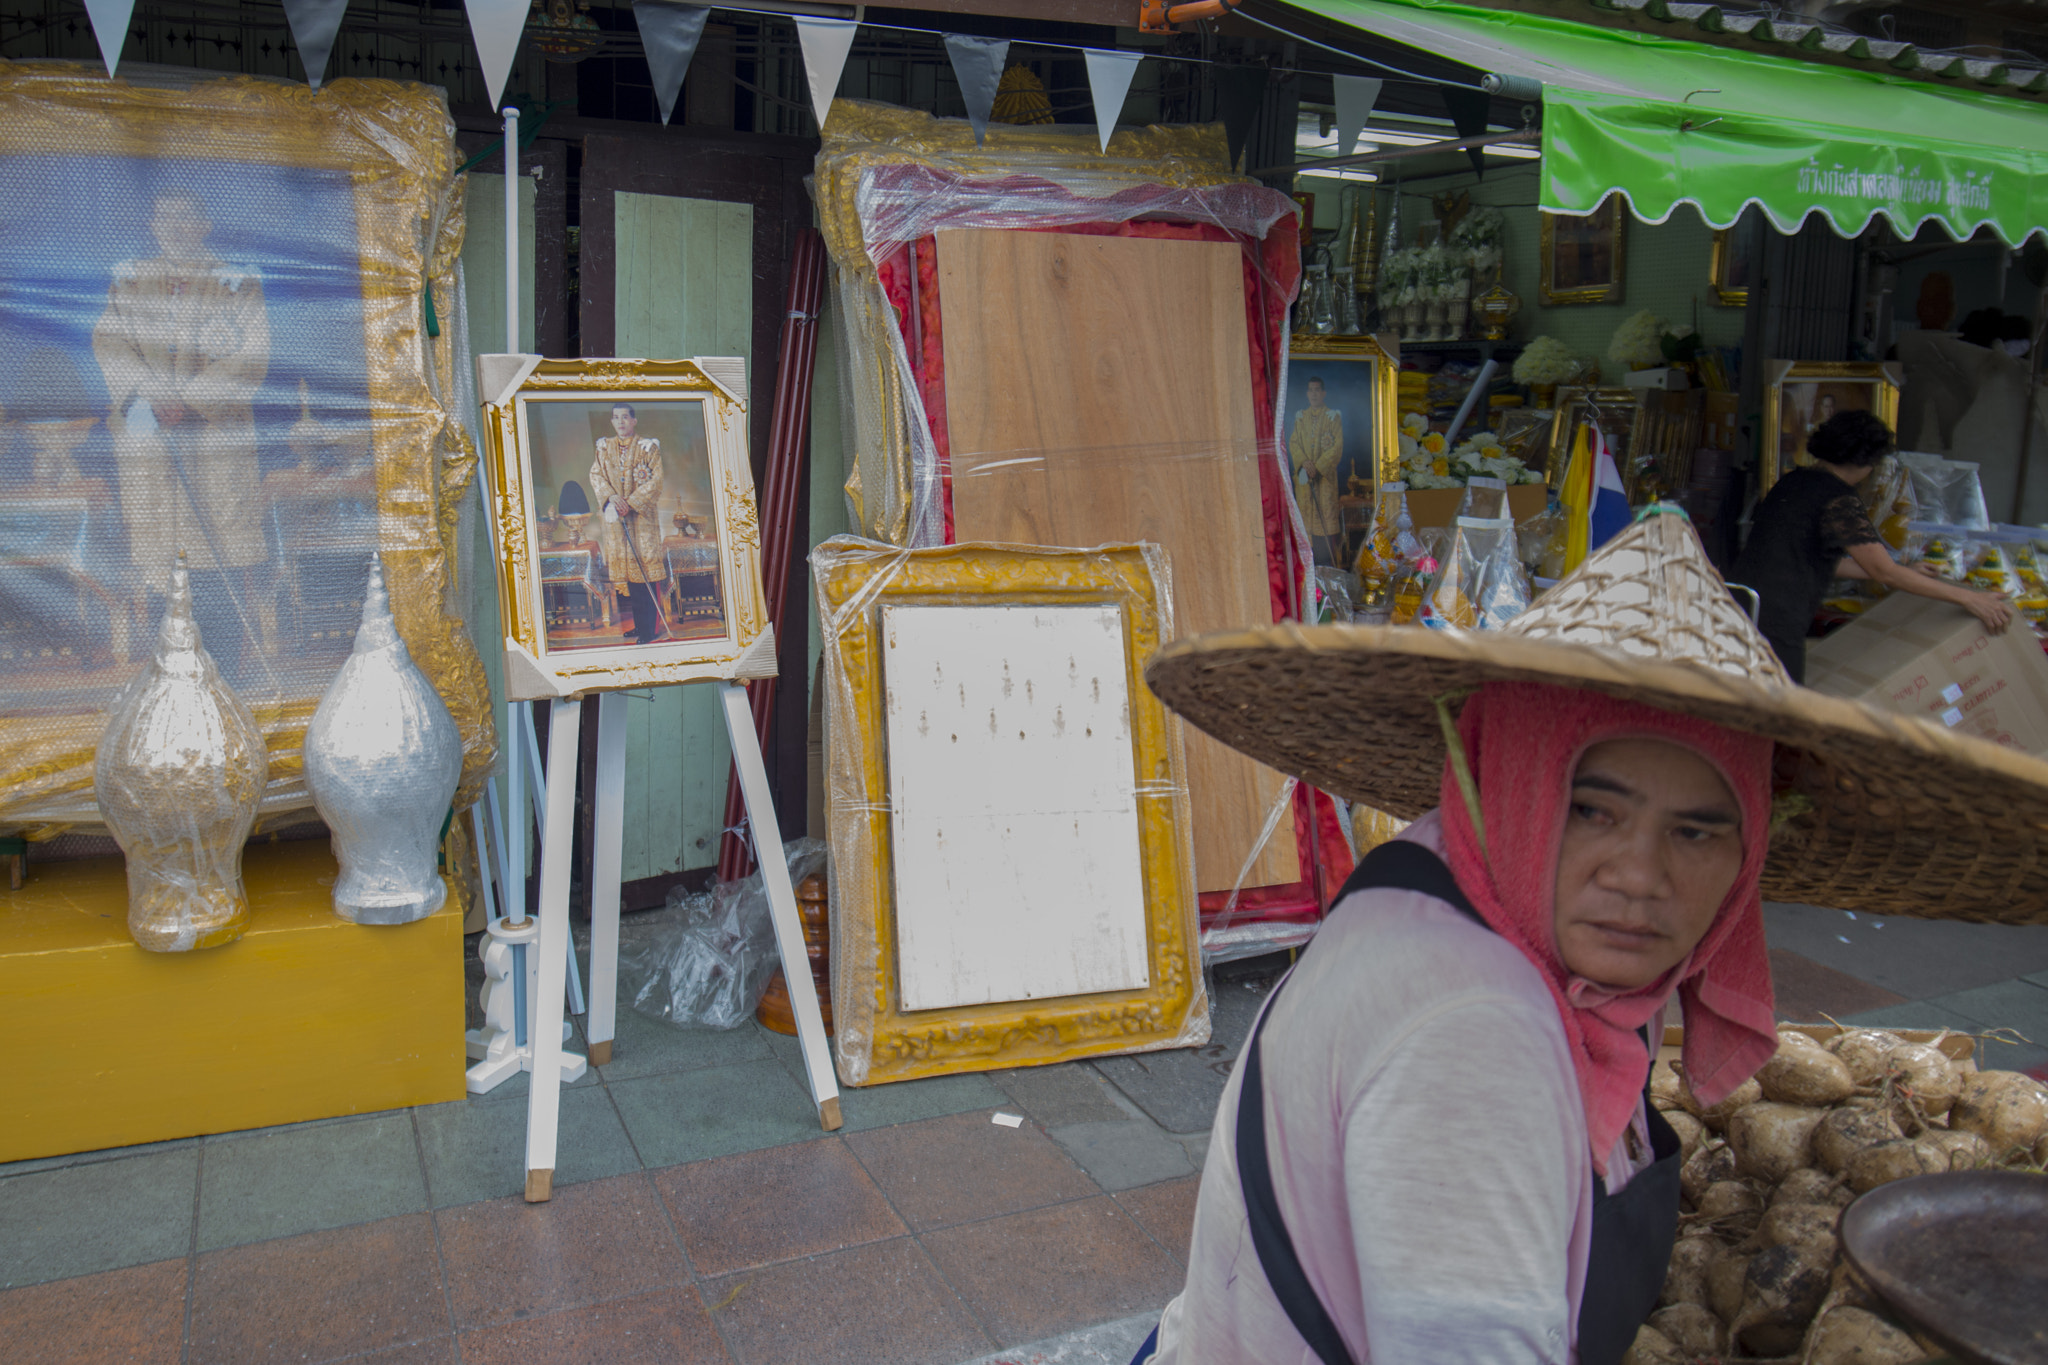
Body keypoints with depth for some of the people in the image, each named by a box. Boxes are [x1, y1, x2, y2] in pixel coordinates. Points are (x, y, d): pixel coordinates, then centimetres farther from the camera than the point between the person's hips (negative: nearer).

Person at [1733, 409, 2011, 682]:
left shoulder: (1792, 481, 17)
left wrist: (1901, 573, 31)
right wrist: (1967, 598, -1)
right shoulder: (1839, 500, -9)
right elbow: (1885, 572, -9)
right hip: (1775, 627, -9)